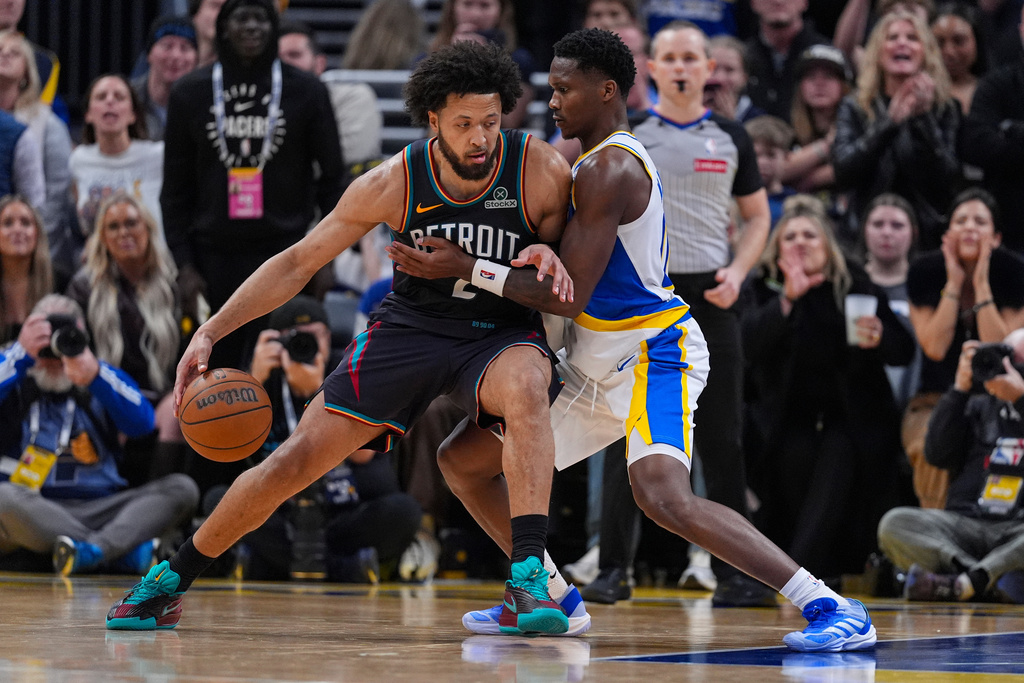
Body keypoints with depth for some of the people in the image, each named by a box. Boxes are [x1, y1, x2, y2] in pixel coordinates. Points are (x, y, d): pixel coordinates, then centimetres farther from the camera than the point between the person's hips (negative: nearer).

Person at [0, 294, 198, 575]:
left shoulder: (100, 381, 18)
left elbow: (143, 423, -1)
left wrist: (95, 375, -16)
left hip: (99, 509, 3)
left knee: (182, 488, -17)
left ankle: (92, 550, -40)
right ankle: (124, 549, -34)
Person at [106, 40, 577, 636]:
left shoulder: (540, 171, -18)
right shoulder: (394, 183, -16)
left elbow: (571, 268, 0)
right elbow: (299, 262, -5)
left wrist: (550, 257, -26)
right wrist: (211, 331, -11)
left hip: (502, 334, -1)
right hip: (411, 325, 1)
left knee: (526, 386, -39)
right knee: (296, 459, -4)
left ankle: (529, 574, -40)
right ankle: (170, 584, 15)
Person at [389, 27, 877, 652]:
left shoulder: (608, 168, -18)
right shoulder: (617, 159, 14)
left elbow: (569, 297, -22)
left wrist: (466, 267, -19)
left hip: (651, 353, -11)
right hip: (596, 360, 11)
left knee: (664, 496, -32)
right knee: (462, 459, 13)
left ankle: (832, 609, -30)